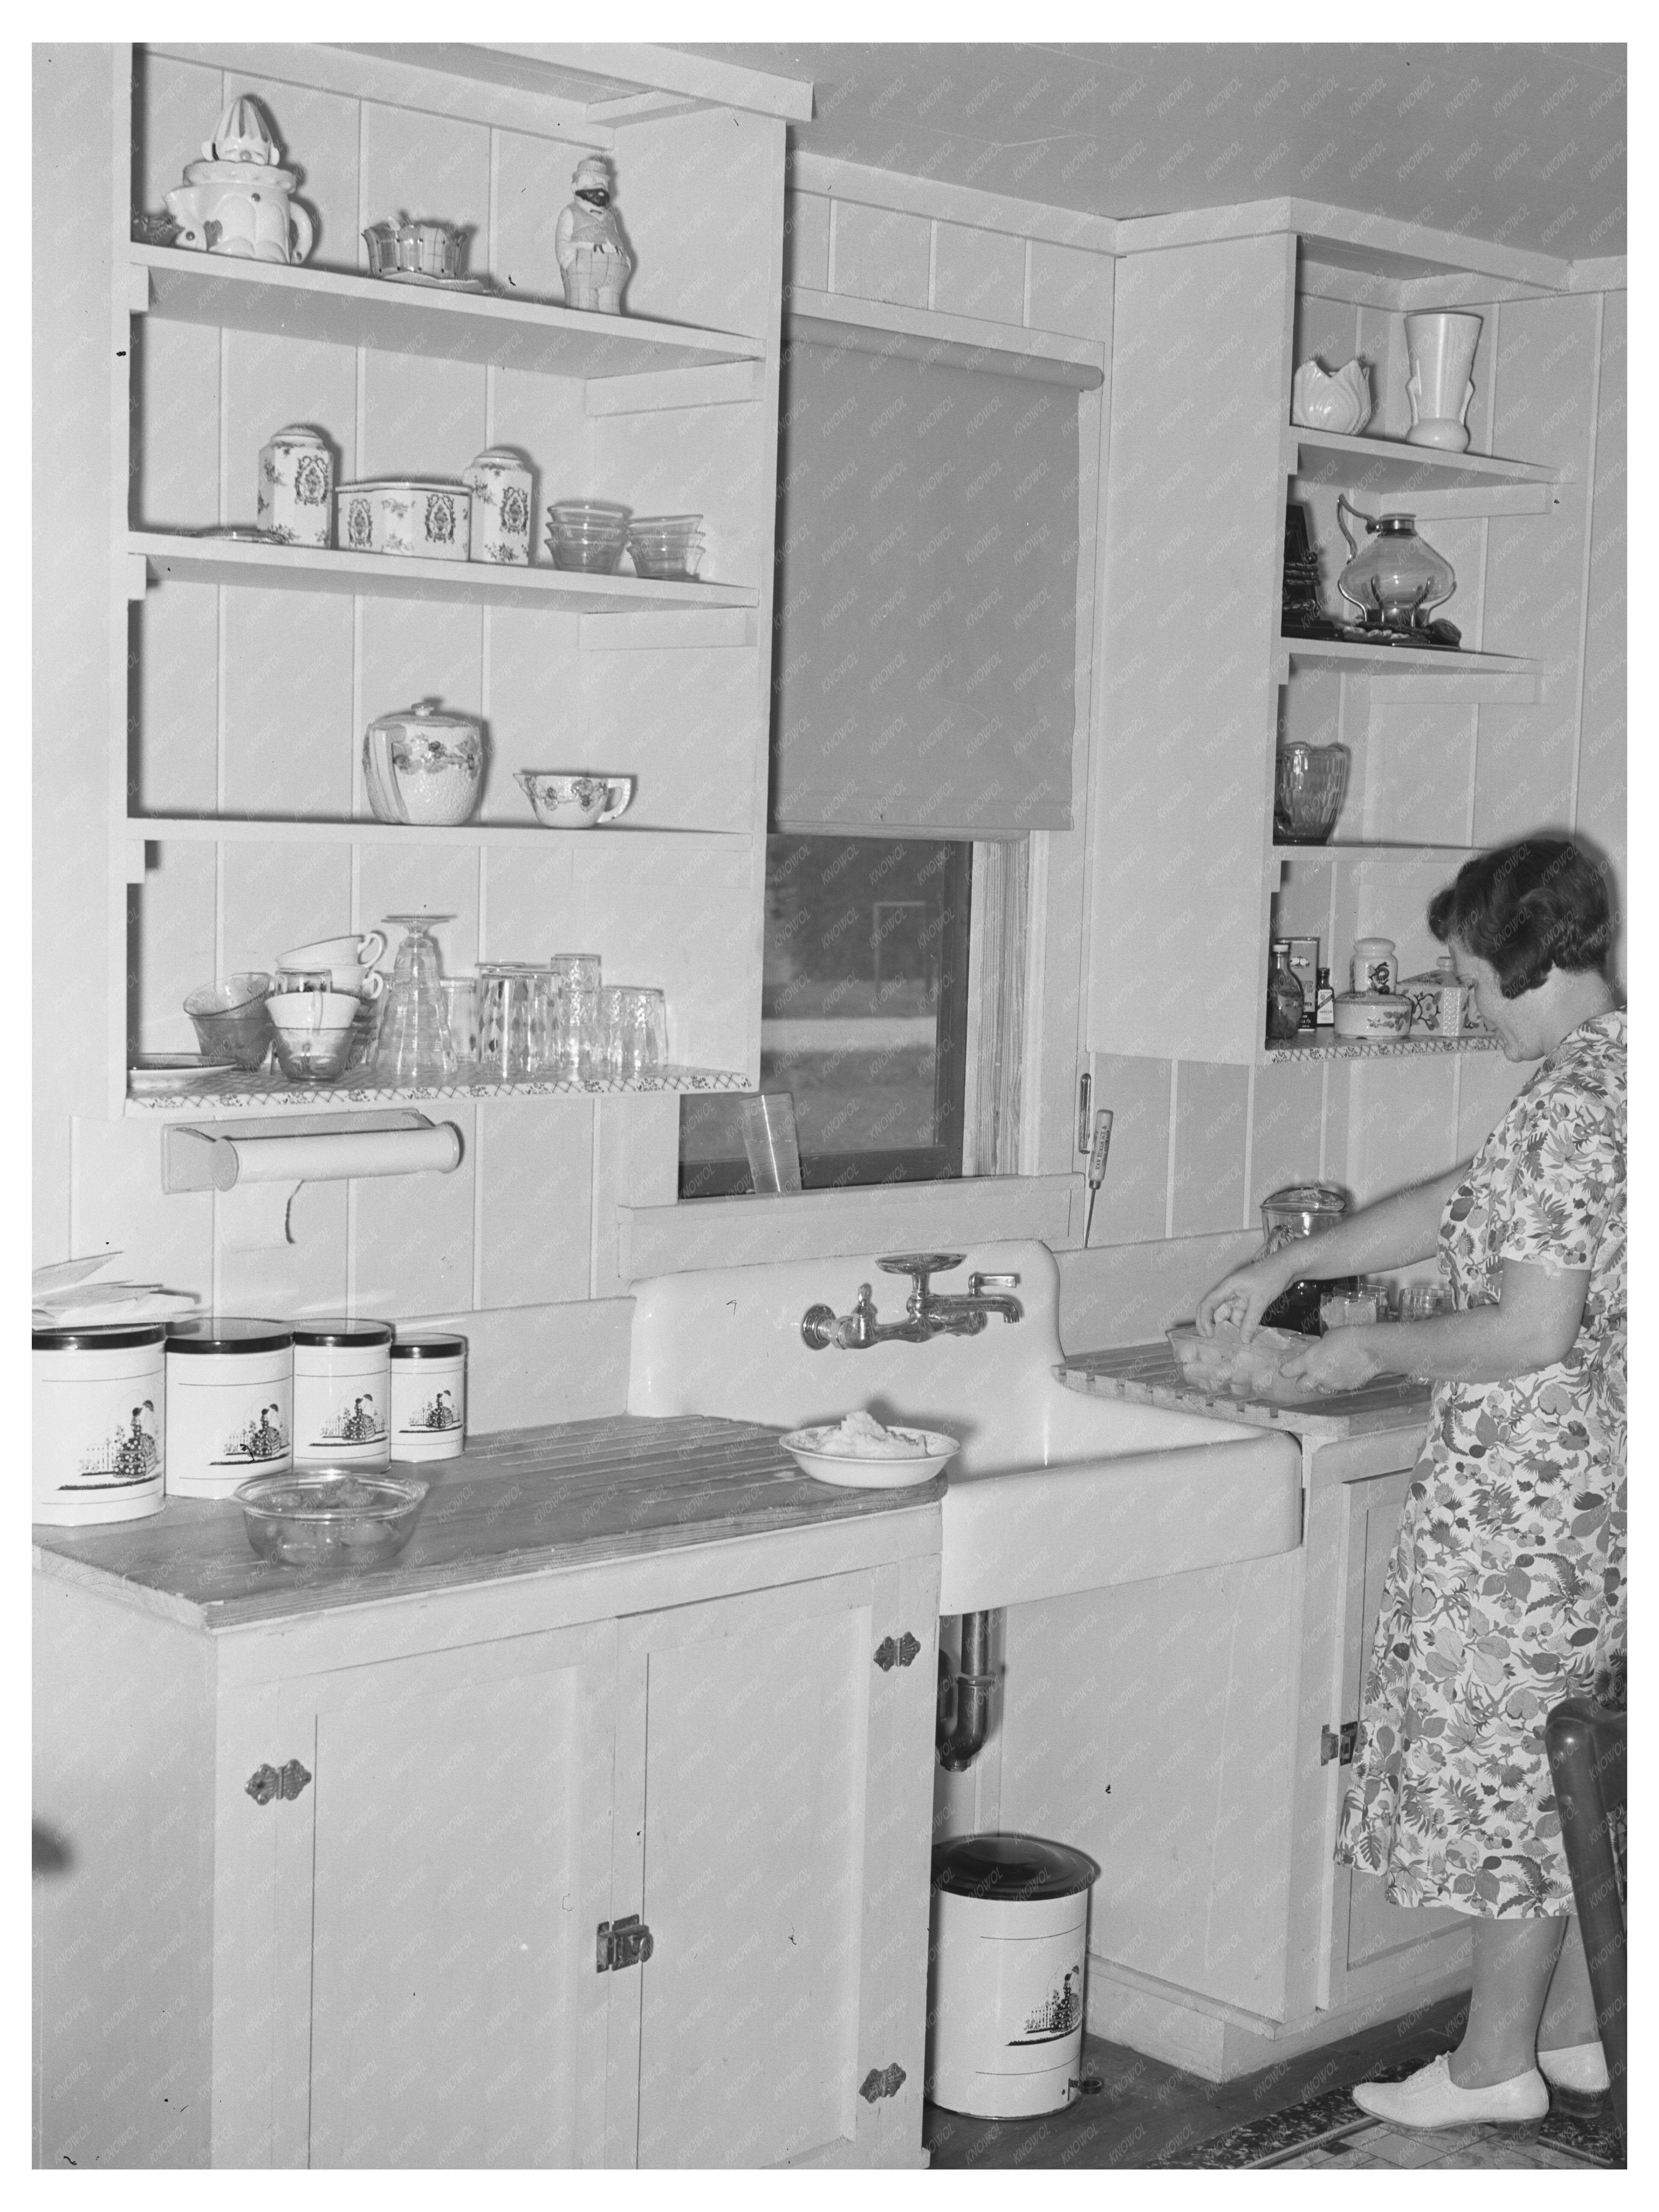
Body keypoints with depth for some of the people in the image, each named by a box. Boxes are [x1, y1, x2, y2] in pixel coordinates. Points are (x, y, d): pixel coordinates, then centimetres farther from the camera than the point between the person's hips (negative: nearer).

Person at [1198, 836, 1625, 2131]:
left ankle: (1497, 2063, 16)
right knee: (1557, 1770, 18)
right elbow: (1457, 1207, 18)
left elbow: (1529, 1333, -25)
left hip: (1524, 1498, -9)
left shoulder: (1571, 1103, -21)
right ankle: (1570, 2031, 29)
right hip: (1591, 1486, 9)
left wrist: (1372, 1352, -10)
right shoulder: (1609, 1076, 10)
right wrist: (1288, 1267, 18)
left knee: (1509, 1769, 3)